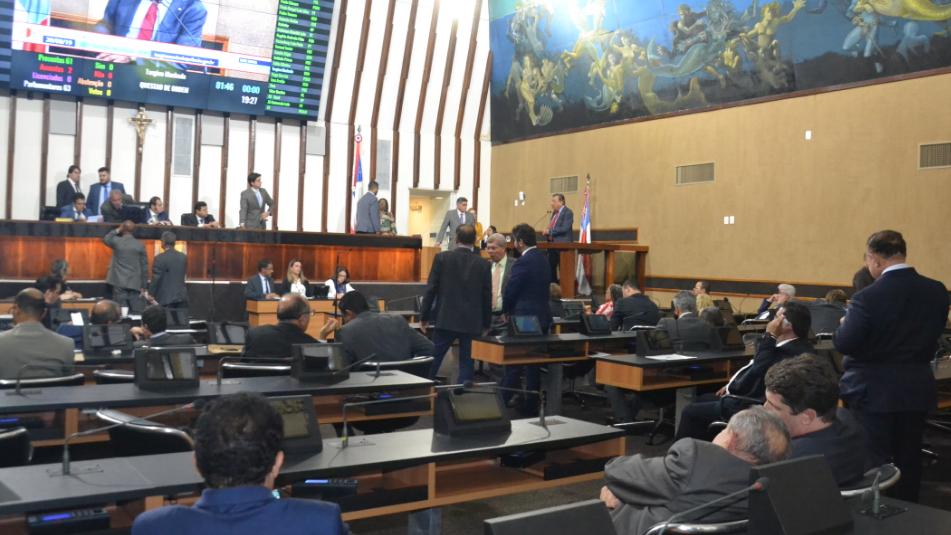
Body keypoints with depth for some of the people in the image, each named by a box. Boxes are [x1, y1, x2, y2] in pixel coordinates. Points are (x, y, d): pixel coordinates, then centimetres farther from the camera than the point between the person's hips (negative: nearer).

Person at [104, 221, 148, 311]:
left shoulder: (116, 241, -3)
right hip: (135, 284, 1)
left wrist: (117, 230, 22)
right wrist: (143, 287, 7)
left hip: (119, 283, -1)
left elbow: (105, 239, 23)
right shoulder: (140, 245, -1)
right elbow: (144, 267, 1)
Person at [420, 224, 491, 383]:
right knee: (466, 363, 7)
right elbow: (487, 296, 3)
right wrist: (486, 324, 14)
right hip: (471, 322, 1)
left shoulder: (442, 258, -4)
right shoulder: (483, 264, 0)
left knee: (433, 360, 6)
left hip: (446, 320, -1)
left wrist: (424, 317, 5)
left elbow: (431, 289, -3)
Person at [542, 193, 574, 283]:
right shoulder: (554, 213, 16)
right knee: (550, 268, 8)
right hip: (552, 244, 9)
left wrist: (550, 231, -17)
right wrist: (547, 233, 3)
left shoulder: (567, 212, -9)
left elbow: (565, 228, -21)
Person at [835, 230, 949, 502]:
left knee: (872, 462, 3)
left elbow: (845, 344, -20)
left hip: (875, 391, -6)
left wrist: (846, 323, -1)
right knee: (909, 459, 17)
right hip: (917, 389, 6)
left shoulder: (868, 297, -21)